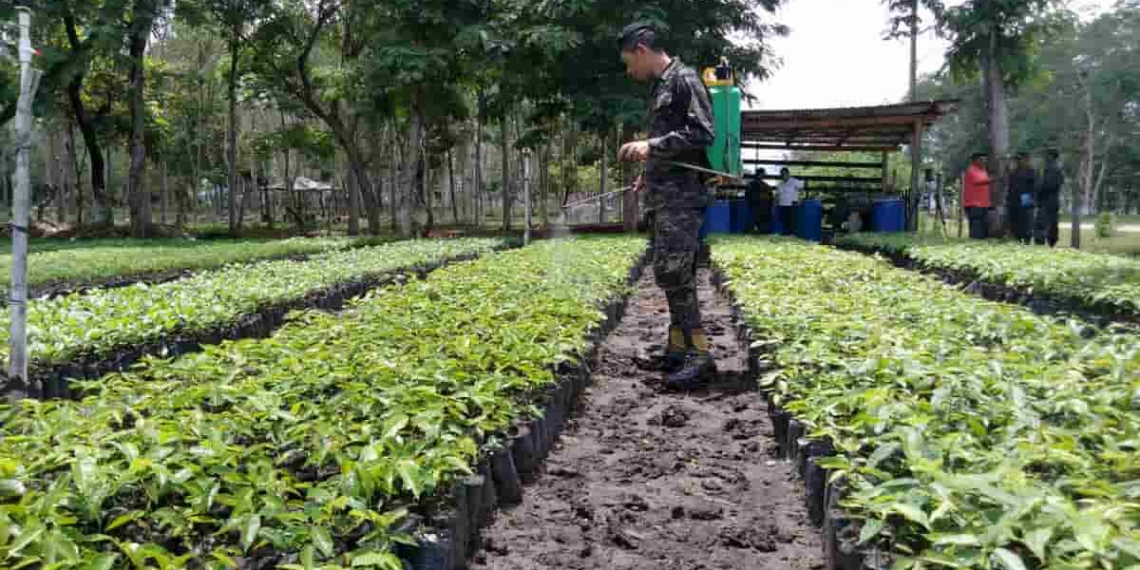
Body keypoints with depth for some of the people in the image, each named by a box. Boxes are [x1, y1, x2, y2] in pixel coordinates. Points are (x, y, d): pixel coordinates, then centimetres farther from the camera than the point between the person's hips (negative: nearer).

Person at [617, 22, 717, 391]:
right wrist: (650, 172, 24)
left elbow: (703, 134, -18)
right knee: (672, 273, 10)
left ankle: (699, 356, -12)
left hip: (682, 195, -10)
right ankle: (678, 348, 16)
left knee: (672, 272, -15)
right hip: (665, 195, 10)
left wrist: (650, 146, -21)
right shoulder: (661, 87, 21)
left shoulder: (684, 79, -8)